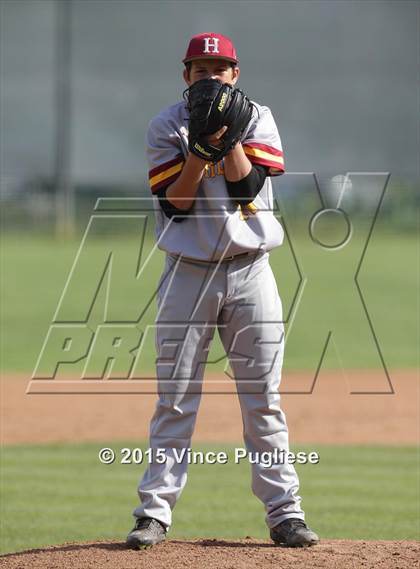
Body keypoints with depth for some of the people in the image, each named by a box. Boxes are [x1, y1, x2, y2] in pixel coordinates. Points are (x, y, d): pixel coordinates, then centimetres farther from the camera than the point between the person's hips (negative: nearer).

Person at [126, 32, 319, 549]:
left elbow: (246, 186, -8)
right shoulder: (166, 128, 2)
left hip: (250, 273, 1)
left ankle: (283, 511, 4)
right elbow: (175, 203, -9)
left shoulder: (257, 119, 5)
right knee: (175, 398, -2)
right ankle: (155, 511, 0)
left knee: (263, 399, 1)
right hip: (188, 271, -1)